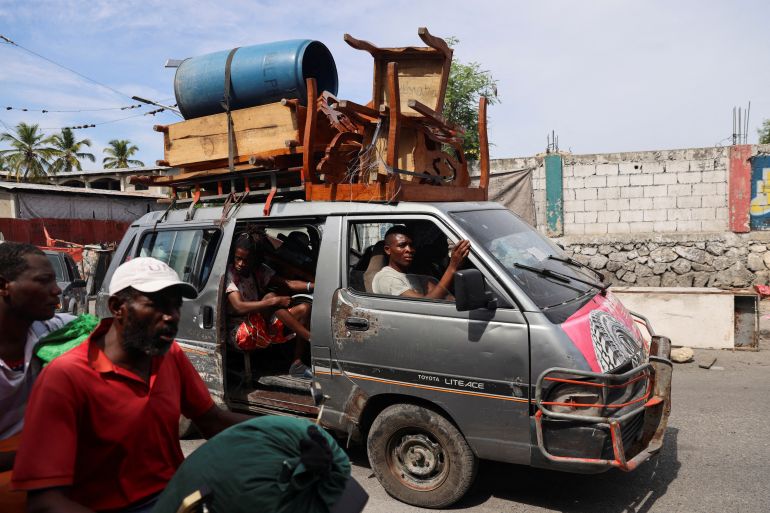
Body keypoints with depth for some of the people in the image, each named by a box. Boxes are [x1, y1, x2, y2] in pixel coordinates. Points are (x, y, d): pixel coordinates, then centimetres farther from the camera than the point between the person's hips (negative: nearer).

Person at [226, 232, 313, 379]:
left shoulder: (259, 270, 7)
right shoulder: (229, 274, -12)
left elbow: (287, 284, -2)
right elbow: (239, 306, -26)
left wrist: (312, 286, -19)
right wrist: (275, 301, -33)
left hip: (265, 327, 7)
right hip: (241, 334, -7)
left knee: (304, 308, -8)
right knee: (270, 296, -29)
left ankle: (297, 364, -18)